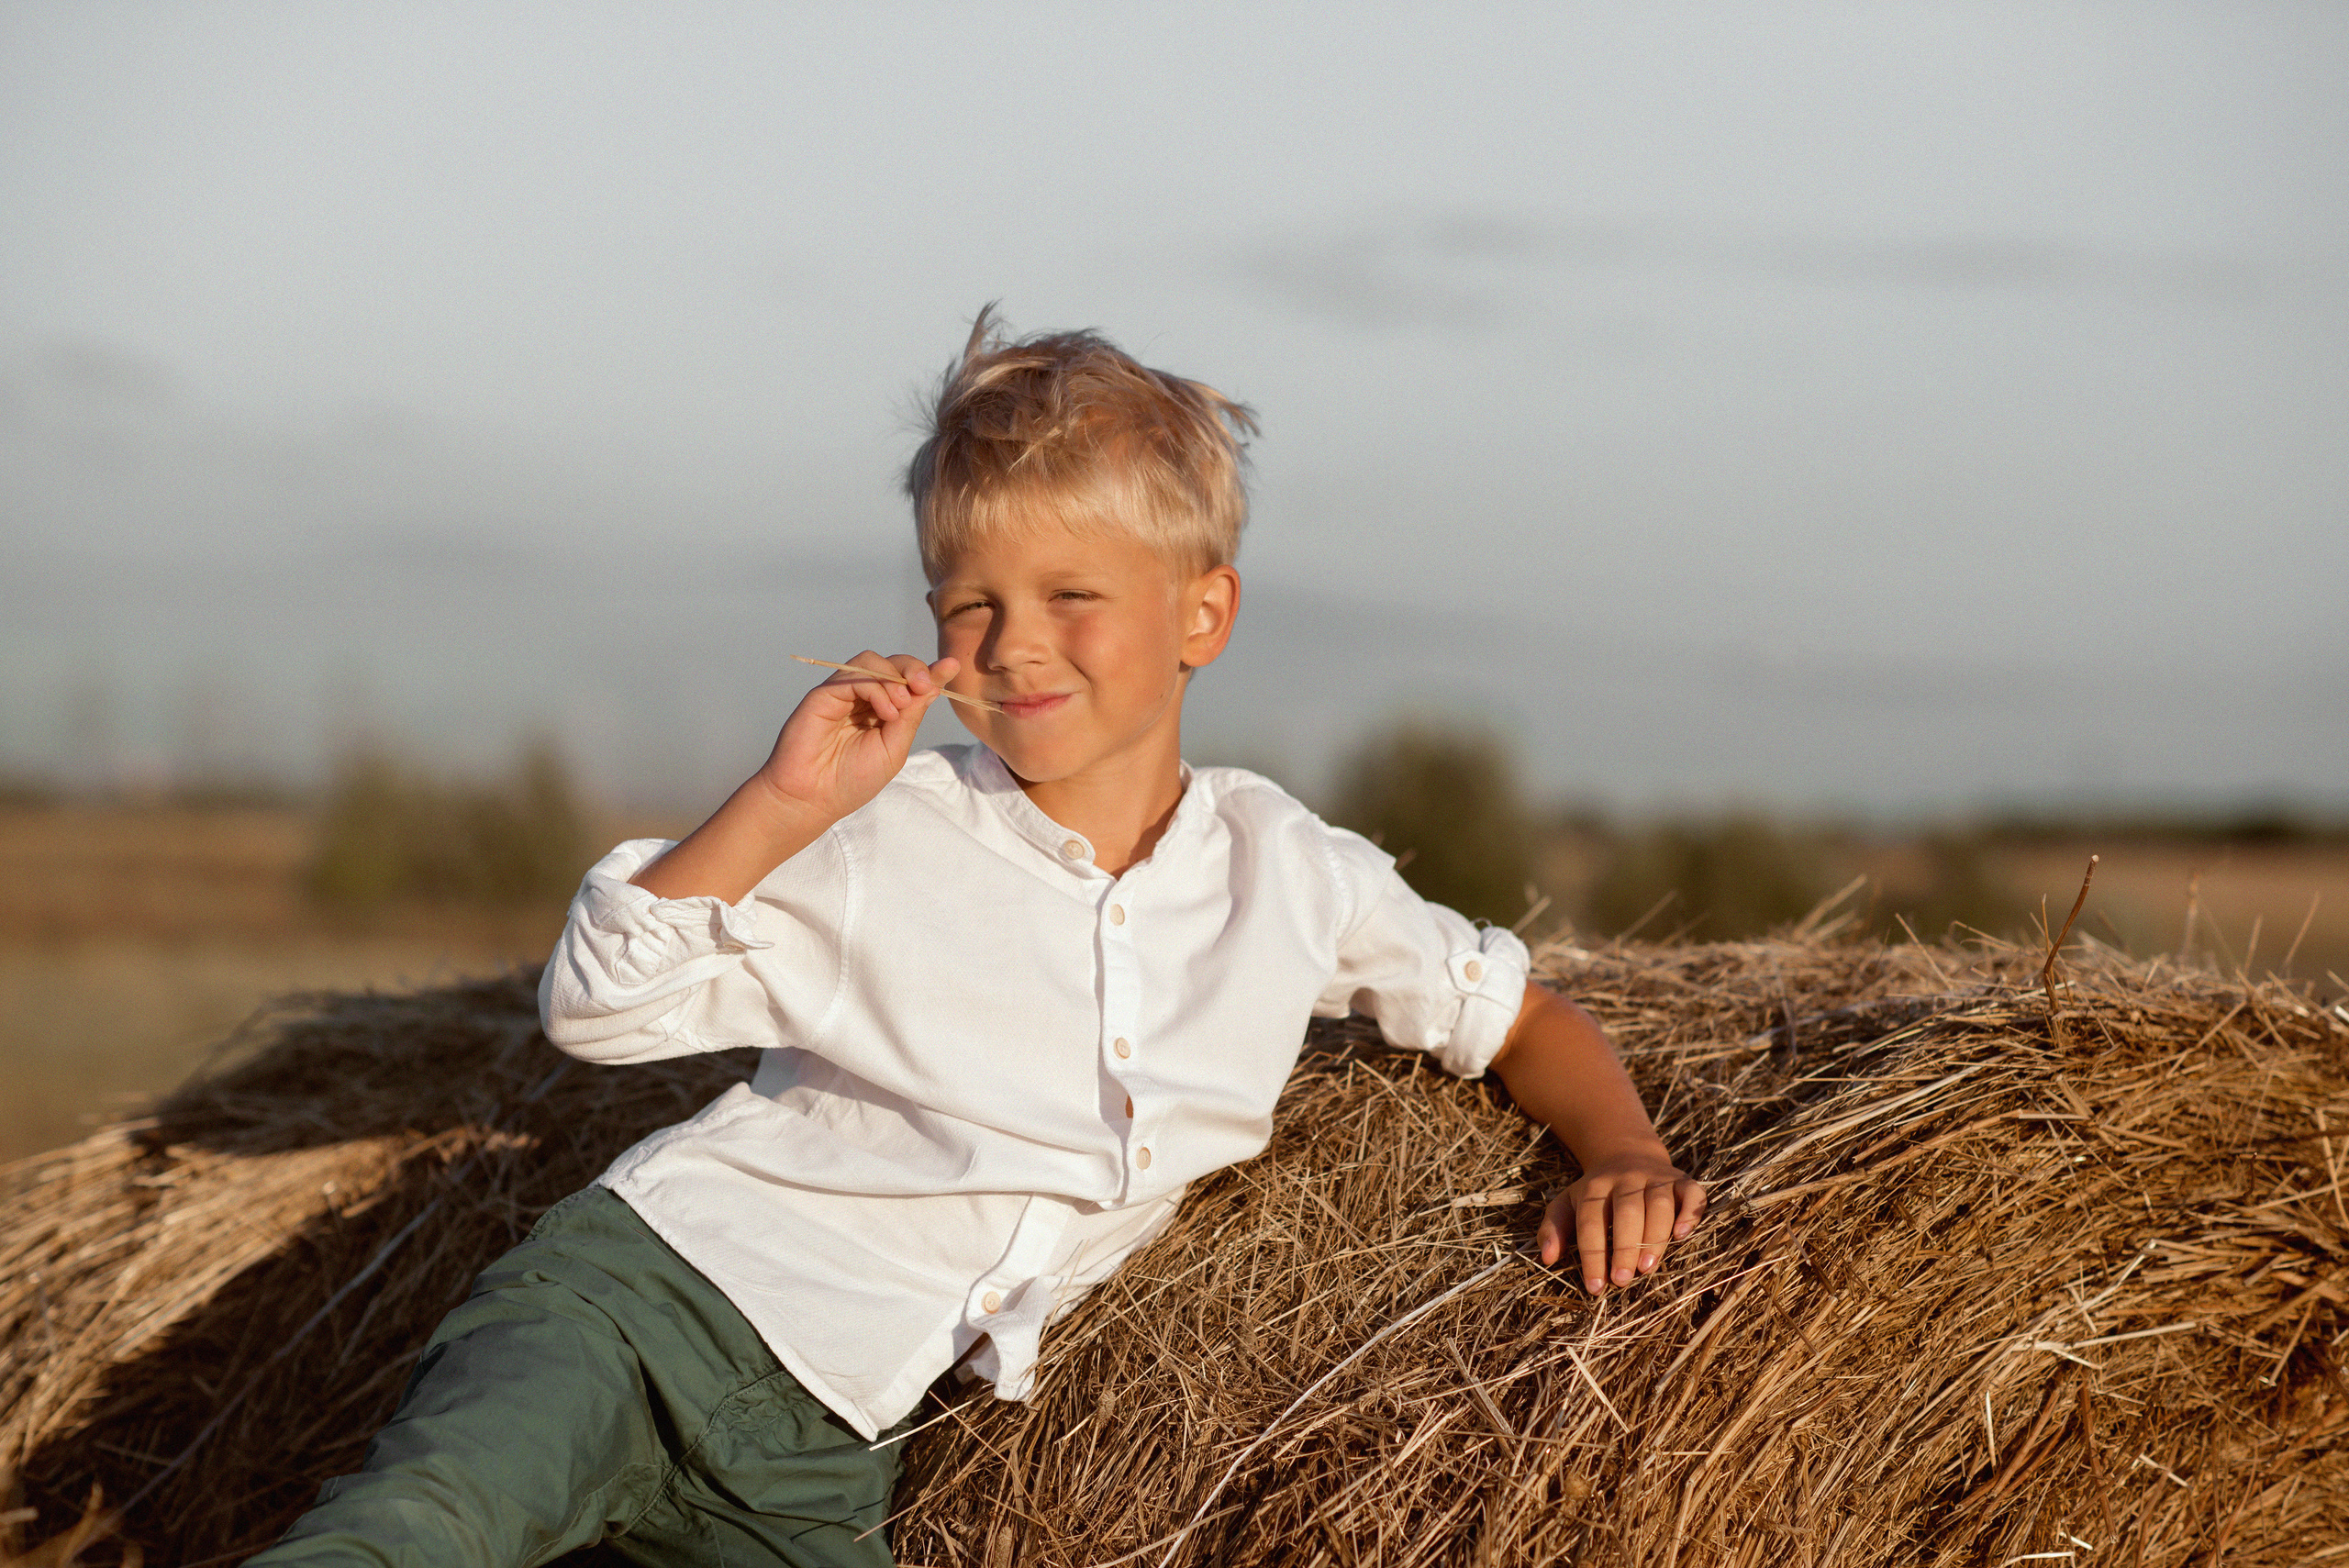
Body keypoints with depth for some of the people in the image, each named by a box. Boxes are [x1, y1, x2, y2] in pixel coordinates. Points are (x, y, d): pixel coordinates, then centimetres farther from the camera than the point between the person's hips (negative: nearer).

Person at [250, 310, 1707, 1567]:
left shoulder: (1286, 873, 7)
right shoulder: (887, 839, -1)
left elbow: (1522, 1017, 18)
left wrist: (1626, 1153, -2)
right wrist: (780, 810, -14)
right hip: (650, 1282, -4)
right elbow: (593, 1008, -2)